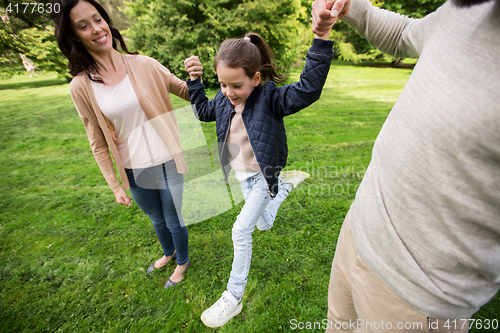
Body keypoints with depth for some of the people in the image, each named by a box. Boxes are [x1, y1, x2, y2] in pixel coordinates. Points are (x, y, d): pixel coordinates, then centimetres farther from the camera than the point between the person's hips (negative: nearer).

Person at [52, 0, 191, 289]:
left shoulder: (144, 65, -7)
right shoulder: (82, 87, -4)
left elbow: (186, 92, 0)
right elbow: (98, 143, 1)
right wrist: (115, 185, 2)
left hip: (167, 164, -2)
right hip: (134, 172, 2)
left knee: (174, 221, 16)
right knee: (157, 220, 26)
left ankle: (183, 261, 47)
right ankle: (168, 253, 58)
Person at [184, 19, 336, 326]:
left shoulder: (270, 99, -22)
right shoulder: (224, 100, -4)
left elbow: (308, 90, -36)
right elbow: (203, 111, 15)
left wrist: (322, 38, -43)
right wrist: (195, 81, 3)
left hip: (262, 177, -6)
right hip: (243, 177, 7)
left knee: (241, 230, -10)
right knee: (264, 225, 24)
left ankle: (234, 296, 14)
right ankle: (286, 185, 49)